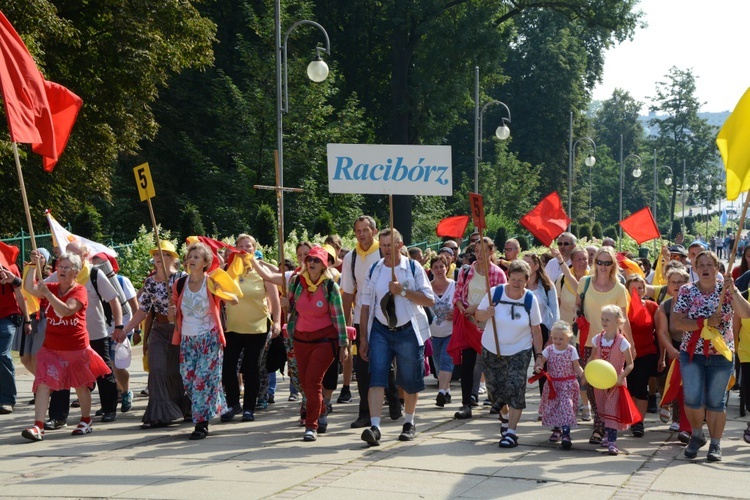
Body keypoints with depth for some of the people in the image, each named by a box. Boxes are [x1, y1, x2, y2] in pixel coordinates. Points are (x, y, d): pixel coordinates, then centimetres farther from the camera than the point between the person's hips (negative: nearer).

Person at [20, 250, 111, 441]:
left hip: (76, 348, -3)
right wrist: (34, 265, -21)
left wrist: (48, 294, -35)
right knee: (43, 384, -9)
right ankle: (38, 426, -13)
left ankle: (86, 421, 29)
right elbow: (29, 288, -12)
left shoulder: (79, 290, -10)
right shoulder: (51, 287, 5)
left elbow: (66, 310, -26)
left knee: (81, 385, 12)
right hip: (51, 348, 4)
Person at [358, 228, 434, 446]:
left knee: (410, 382, 7)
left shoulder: (413, 268, -2)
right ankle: (374, 427, -18)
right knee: (376, 378, -12)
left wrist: (403, 291, -19)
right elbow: (366, 305, 7)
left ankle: (409, 423, 27)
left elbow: (429, 300, -8)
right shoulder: (374, 271, 6)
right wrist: (363, 338, 3)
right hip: (380, 330, 2)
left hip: (408, 330, -2)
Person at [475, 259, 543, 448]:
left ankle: (511, 431, -8)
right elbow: (478, 315, -1)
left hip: (519, 352, -1)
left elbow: (536, 329, 0)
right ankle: (506, 418, 39)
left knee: (515, 389, -14)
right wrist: (487, 313, -23)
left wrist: (539, 355, -1)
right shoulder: (495, 293, -8)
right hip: (492, 350, 1)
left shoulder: (530, 300, -6)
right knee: (495, 387, 10)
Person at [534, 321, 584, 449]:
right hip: (553, 384, 3)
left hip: (568, 385, -3)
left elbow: (577, 367, -3)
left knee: (566, 406, -14)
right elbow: (540, 360, -4)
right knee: (552, 406, 10)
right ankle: (556, 429, 33)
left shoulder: (572, 350, -5)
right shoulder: (549, 350, -1)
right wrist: (538, 367, -27)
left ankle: (566, 434, -17)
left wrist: (583, 375, -20)